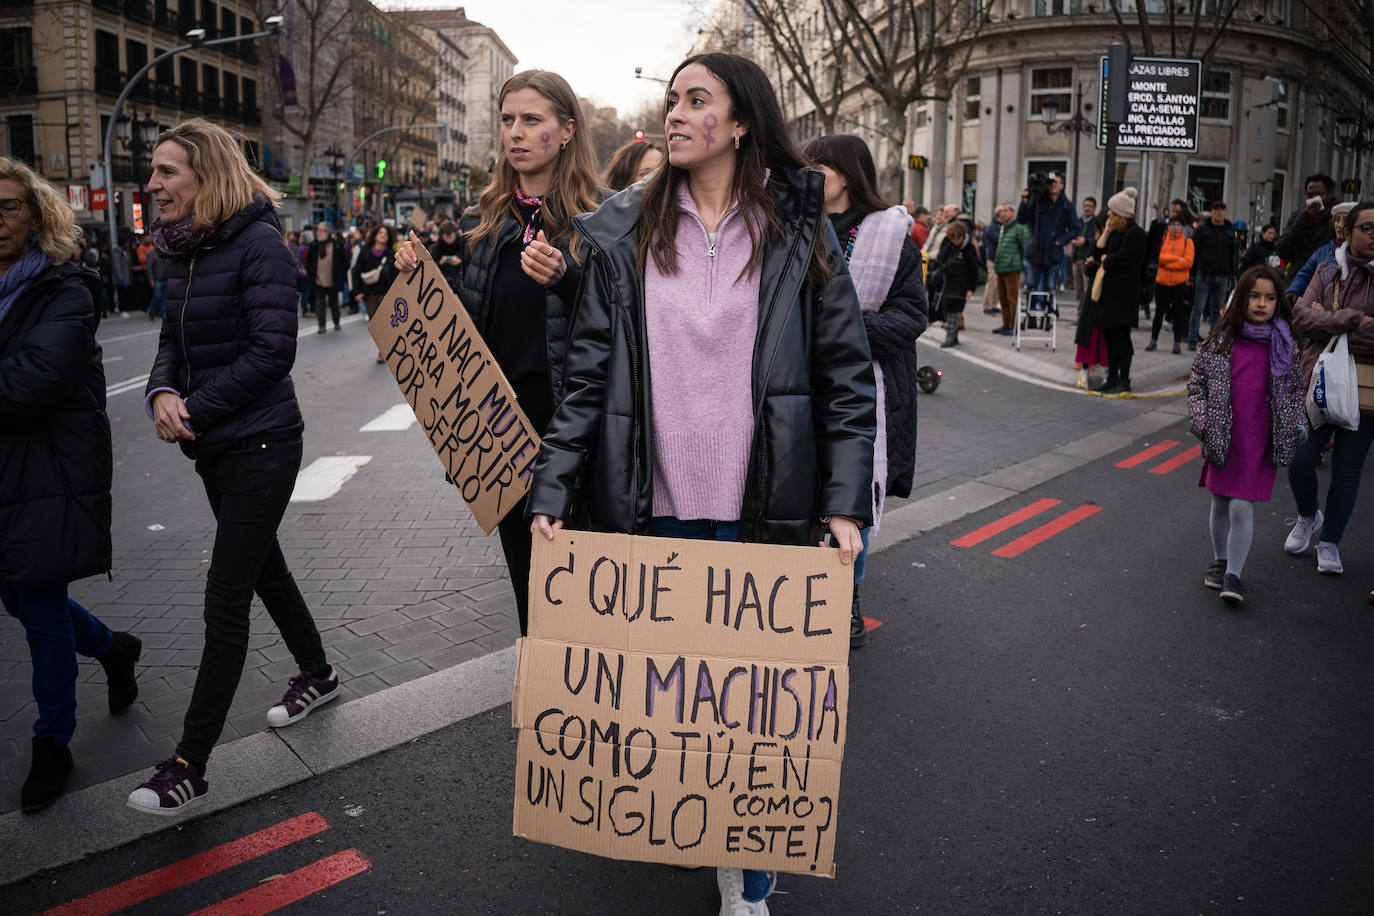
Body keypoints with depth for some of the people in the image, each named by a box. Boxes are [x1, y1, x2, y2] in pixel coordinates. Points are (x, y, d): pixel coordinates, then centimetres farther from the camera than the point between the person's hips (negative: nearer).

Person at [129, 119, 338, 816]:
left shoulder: (256, 241, -16)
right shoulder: (182, 248, 9)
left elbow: (272, 350, -20)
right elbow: (175, 338, 13)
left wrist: (194, 409, -16)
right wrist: (161, 393, -8)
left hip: (260, 444, -9)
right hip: (212, 445, 9)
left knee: (225, 602, -5)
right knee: (261, 563, 22)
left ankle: (190, 764, 3)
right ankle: (317, 674, 44)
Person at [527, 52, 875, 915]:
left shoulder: (799, 230, 2)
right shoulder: (625, 234, 5)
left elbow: (847, 374, 0)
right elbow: (589, 374, 3)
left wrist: (844, 504, -8)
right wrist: (552, 491, -4)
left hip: (765, 515, -1)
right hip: (653, 510, 2)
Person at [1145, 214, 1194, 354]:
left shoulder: (1187, 241, 2)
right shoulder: (1162, 240, 7)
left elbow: (1188, 262, -10)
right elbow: (1158, 257, -9)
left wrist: (1167, 262, -12)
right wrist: (1177, 259, -15)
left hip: (1180, 283, -1)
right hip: (1162, 281, 1)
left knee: (1179, 313, 3)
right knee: (1159, 312, 9)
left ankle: (1178, 343, 11)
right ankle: (1153, 341, 18)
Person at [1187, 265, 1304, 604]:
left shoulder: (1286, 346, 1)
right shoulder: (1220, 341, -1)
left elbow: (1295, 388, 13)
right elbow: (1196, 382, 5)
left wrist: (1295, 425, 2)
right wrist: (1201, 420, -7)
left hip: (1260, 445, -1)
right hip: (1222, 439, 1)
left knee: (1242, 507, -7)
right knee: (1220, 504, 12)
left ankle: (1233, 575, 3)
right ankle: (1219, 561, 32)